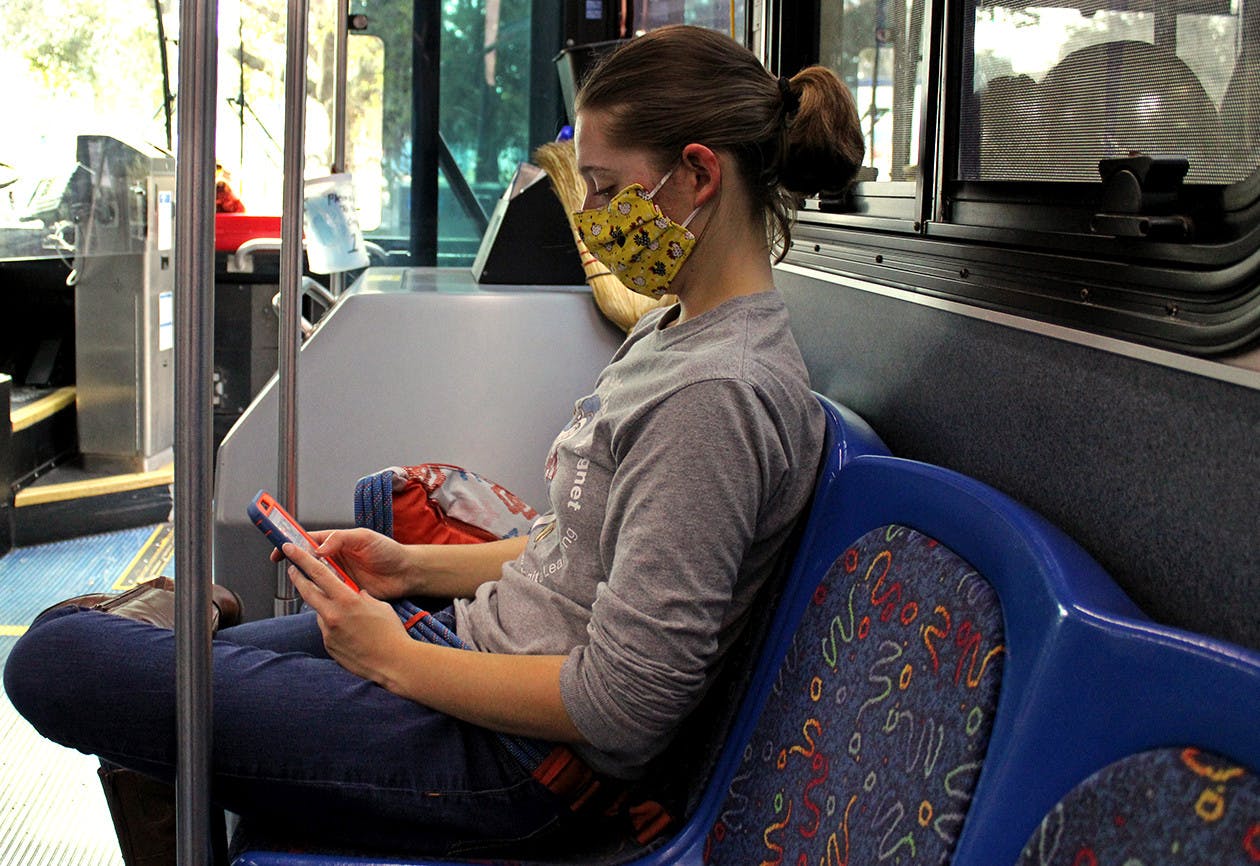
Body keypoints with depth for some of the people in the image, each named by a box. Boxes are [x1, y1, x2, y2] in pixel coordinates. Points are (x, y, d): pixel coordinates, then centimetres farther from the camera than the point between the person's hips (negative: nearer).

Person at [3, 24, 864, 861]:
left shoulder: (716, 395, -23)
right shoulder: (676, 331, 9)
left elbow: (621, 709, -24)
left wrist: (396, 658, -13)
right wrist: (415, 567, 8)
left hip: (520, 759, -9)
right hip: (480, 636, 10)